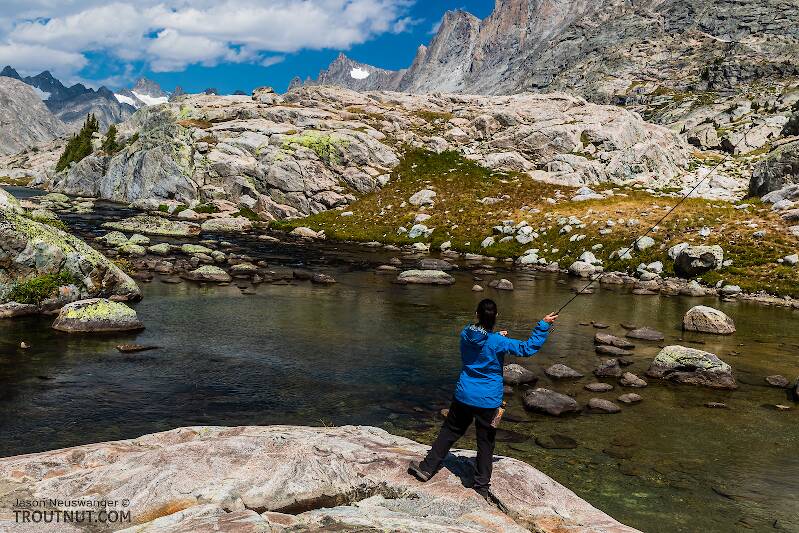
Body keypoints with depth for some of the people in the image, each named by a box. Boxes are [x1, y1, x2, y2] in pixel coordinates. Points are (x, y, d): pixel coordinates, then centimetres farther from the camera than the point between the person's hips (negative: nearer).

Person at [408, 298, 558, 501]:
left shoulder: (466, 334, -4)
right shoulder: (498, 342, -16)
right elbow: (528, 348, -12)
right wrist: (544, 325, -7)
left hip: (464, 395, 3)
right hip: (488, 400, -3)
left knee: (449, 432, 19)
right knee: (485, 442, 9)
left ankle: (426, 468, 24)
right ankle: (482, 487, 15)